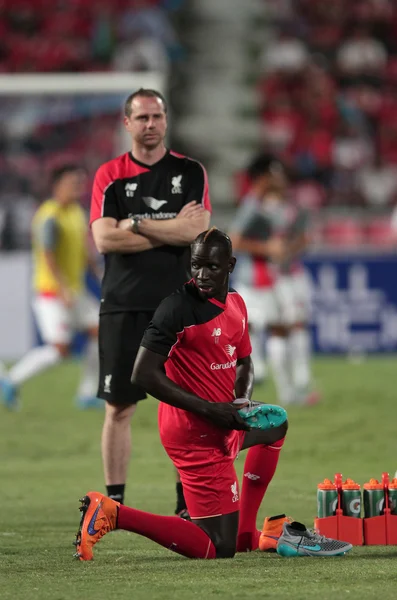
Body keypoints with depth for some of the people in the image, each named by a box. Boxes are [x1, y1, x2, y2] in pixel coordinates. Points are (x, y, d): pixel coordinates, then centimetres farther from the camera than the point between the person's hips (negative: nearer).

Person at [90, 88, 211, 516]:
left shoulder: (191, 172, 6)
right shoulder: (109, 176, 5)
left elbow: (197, 232, -9)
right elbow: (104, 240, -8)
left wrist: (135, 225, -9)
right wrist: (171, 231, -8)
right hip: (123, 305, 0)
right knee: (119, 407, 0)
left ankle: (188, 503, 7)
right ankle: (114, 502, 7)